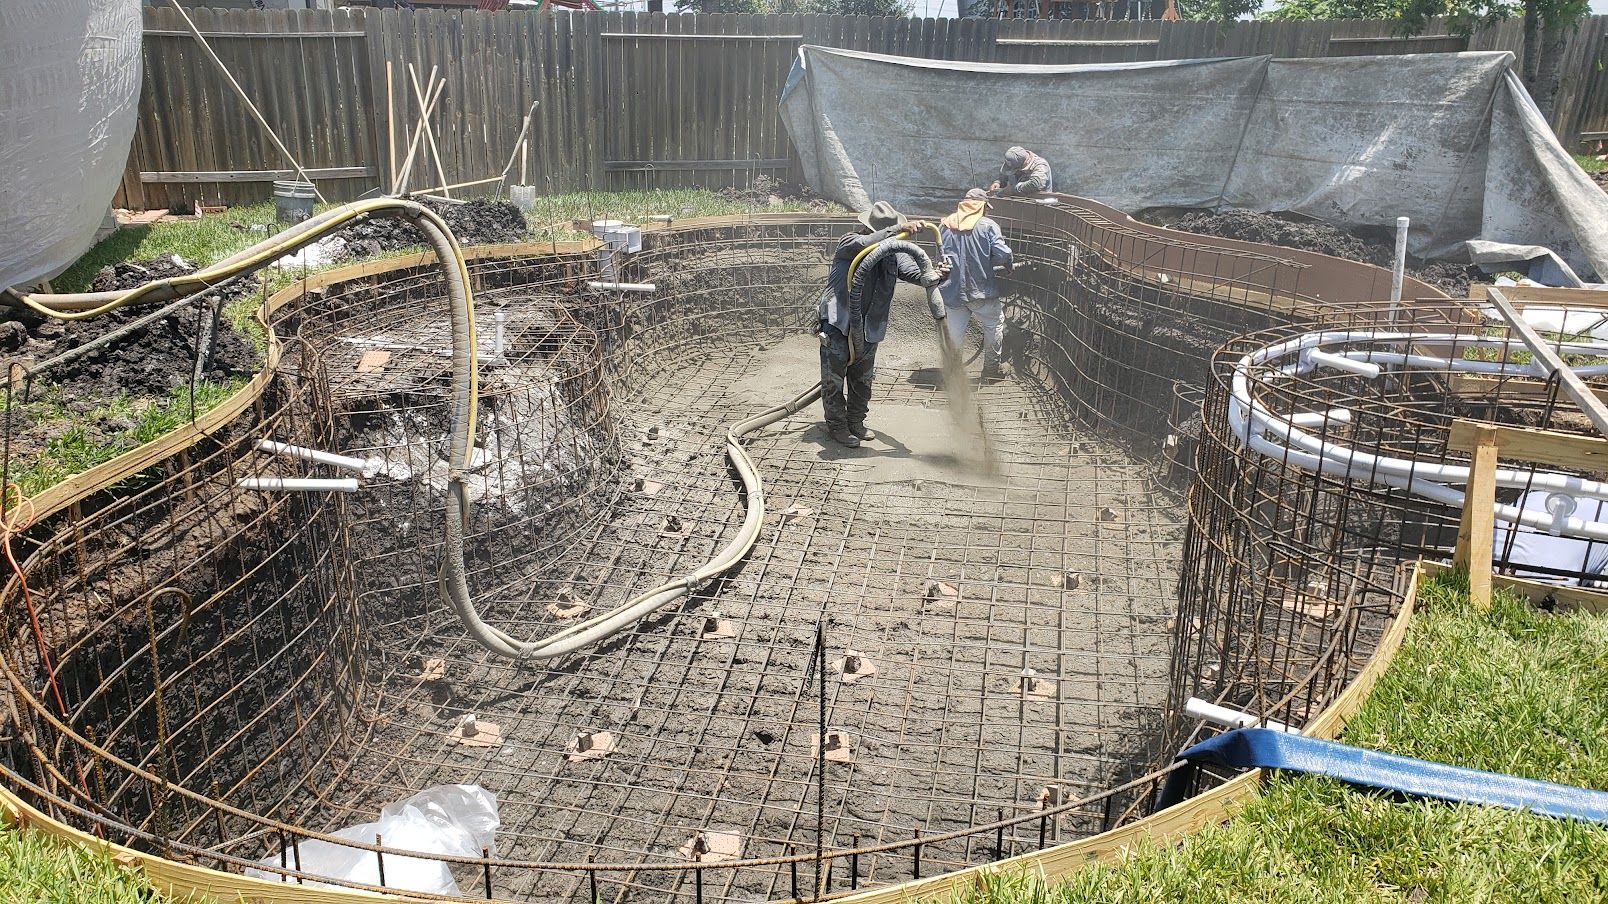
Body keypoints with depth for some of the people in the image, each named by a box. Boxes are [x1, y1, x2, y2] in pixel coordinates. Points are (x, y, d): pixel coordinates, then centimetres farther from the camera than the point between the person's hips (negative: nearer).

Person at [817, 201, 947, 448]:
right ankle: (836, 425, 21)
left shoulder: (893, 254, 0)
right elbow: (864, 243, -36)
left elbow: (913, 271, -15)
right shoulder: (849, 244, -13)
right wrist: (899, 229, -44)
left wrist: (932, 276, -38)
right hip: (837, 324, -5)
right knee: (834, 377, 4)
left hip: (868, 329, 5)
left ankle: (856, 421, 36)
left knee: (863, 379, 18)